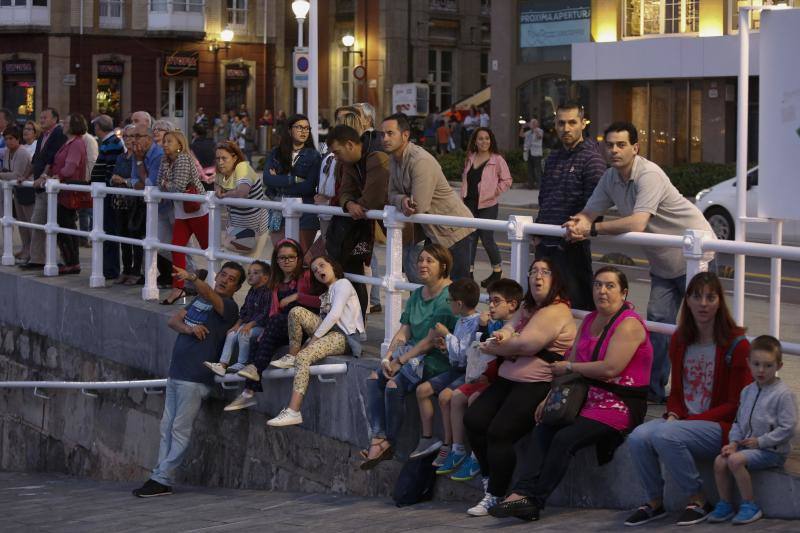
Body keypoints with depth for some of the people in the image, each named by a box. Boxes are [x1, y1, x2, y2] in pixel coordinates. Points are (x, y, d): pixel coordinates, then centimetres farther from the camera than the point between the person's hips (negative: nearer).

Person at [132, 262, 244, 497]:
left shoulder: (228, 306, -7)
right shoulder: (199, 299, 18)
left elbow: (209, 295, -28)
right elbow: (173, 320, 11)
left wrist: (192, 278, -47)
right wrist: (189, 328, -11)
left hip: (195, 379, -8)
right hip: (176, 373, 8)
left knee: (180, 430, -6)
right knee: (167, 428, 9)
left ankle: (162, 480, -4)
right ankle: (160, 478, 13)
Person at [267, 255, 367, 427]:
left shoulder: (342, 284, 1)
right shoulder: (326, 293, 29)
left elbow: (335, 314, -13)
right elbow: (323, 318, 15)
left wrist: (315, 337, -14)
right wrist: (314, 338, -2)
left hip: (343, 336, -8)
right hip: (328, 330, 8)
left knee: (303, 357, -28)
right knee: (296, 312, -11)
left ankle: (294, 412, -34)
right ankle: (291, 357, -3)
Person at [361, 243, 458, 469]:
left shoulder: (449, 296, -13)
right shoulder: (417, 295, 15)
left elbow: (432, 340, -18)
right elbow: (403, 332, 13)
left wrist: (400, 361, -16)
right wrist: (387, 357, -4)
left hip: (437, 358, -9)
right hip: (414, 353, 9)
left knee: (394, 384, -25)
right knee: (374, 379, -10)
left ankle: (387, 443, -10)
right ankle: (378, 439, -16)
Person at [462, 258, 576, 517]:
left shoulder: (556, 311, -12)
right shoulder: (528, 308, 22)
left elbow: (526, 345, -19)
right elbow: (509, 330, 13)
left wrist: (492, 347, -3)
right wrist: (502, 336, -14)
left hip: (537, 385, -9)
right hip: (508, 379, 9)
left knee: (499, 431, -22)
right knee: (473, 419, -8)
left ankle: (495, 496, -8)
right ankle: (490, 481, 6)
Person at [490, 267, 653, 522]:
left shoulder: (629, 324, -11)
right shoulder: (590, 320, 16)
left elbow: (610, 368, -21)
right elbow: (570, 363, 16)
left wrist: (569, 367, -8)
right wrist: (551, 397, 3)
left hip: (619, 404, -8)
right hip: (588, 397, 8)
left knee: (565, 438, -25)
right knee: (542, 431, -15)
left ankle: (533, 501, -19)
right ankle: (522, 494, -26)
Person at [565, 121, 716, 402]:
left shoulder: (649, 175, -27)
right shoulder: (611, 178, 0)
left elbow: (637, 223, -37)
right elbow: (588, 213, 2)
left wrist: (592, 228, -30)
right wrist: (577, 224, -23)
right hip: (663, 260, 8)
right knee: (657, 322, 3)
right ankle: (653, 388, 8)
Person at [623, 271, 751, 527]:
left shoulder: (736, 344, -8)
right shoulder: (679, 340, 11)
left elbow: (736, 404, -8)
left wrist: (690, 419, -15)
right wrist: (673, 414, -5)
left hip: (720, 426, -5)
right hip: (683, 421, 5)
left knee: (665, 436, -32)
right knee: (638, 437, -24)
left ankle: (698, 502, -12)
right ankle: (655, 503, -3)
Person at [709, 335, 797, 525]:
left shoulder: (783, 394, -13)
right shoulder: (747, 391, 11)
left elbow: (788, 428, -16)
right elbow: (738, 421, 17)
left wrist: (760, 441, -16)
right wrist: (733, 442, -1)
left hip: (772, 450, -7)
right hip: (748, 445, 7)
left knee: (736, 460, -27)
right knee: (719, 461, -14)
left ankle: (750, 506, -14)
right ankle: (725, 504, 2)